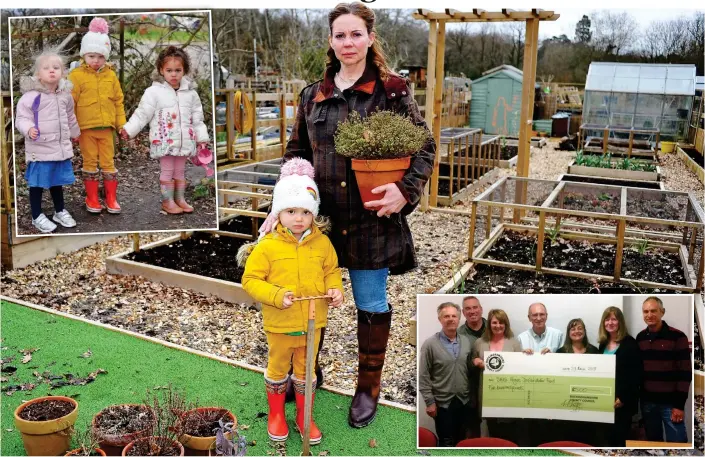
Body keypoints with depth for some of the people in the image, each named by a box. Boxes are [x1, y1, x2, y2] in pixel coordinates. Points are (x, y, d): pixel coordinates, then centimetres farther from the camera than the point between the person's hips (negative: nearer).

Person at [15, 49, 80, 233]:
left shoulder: (65, 94, 3)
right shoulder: (31, 95, -16)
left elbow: (70, 116, 20)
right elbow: (21, 117, -13)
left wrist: (75, 132, 33)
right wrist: (28, 129, -33)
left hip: (61, 148, 5)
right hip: (39, 149, -5)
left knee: (57, 181, 19)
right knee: (38, 183, 6)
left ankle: (60, 211, 34)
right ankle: (37, 217, 19)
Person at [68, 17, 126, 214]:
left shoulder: (110, 75, 4)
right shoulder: (76, 75, -5)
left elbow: (118, 101, 9)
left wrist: (122, 123, 6)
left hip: (106, 127, 2)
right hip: (86, 128, -2)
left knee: (108, 162, 8)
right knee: (90, 162, 8)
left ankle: (111, 198, 17)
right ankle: (92, 198, 18)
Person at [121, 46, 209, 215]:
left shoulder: (190, 92, 4)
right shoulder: (154, 92, -7)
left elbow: (197, 118, 10)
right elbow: (142, 114, -6)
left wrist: (202, 138, 8)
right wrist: (129, 129, -14)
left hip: (184, 140, 4)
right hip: (164, 141, -3)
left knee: (180, 171, 14)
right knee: (167, 171, 4)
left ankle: (180, 199, 26)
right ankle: (167, 202, 15)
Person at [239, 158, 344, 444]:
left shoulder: (322, 243, -6)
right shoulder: (267, 246, -17)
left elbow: (331, 270, 8)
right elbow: (250, 280, -13)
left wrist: (335, 290, -11)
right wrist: (276, 296, -26)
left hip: (313, 322, 2)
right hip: (279, 324, -2)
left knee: (306, 371, 19)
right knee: (277, 369, 19)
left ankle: (304, 415, 38)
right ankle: (276, 413, 42)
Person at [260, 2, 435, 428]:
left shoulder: (392, 90, -3)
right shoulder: (313, 96, 7)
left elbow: (424, 147, -2)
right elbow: (296, 153, 11)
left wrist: (406, 191, -18)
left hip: (372, 219, -3)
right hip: (320, 217, 4)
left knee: (372, 304, 10)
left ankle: (368, 388, 30)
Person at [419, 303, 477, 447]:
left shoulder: (468, 342, 3)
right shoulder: (430, 344, -9)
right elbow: (423, 376, -9)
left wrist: (474, 396, 4)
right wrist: (429, 402, -11)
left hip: (465, 401, 4)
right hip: (443, 403, -4)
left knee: (463, 441, 15)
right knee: (446, 443, 7)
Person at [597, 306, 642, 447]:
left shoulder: (630, 343, -9)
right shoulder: (603, 344, 11)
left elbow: (636, 375, -13)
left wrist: (623, 398, -16)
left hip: (623, 400, -6)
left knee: (621, 436, -2)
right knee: (609, 436, 10)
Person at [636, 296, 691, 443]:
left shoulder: (677, 337, -7)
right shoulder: (640, 337, 7)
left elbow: (685, 373, -9)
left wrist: (679, 404, -12)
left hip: (670, 402, -4)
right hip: (647, 401, 4)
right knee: (652, 441, 12)